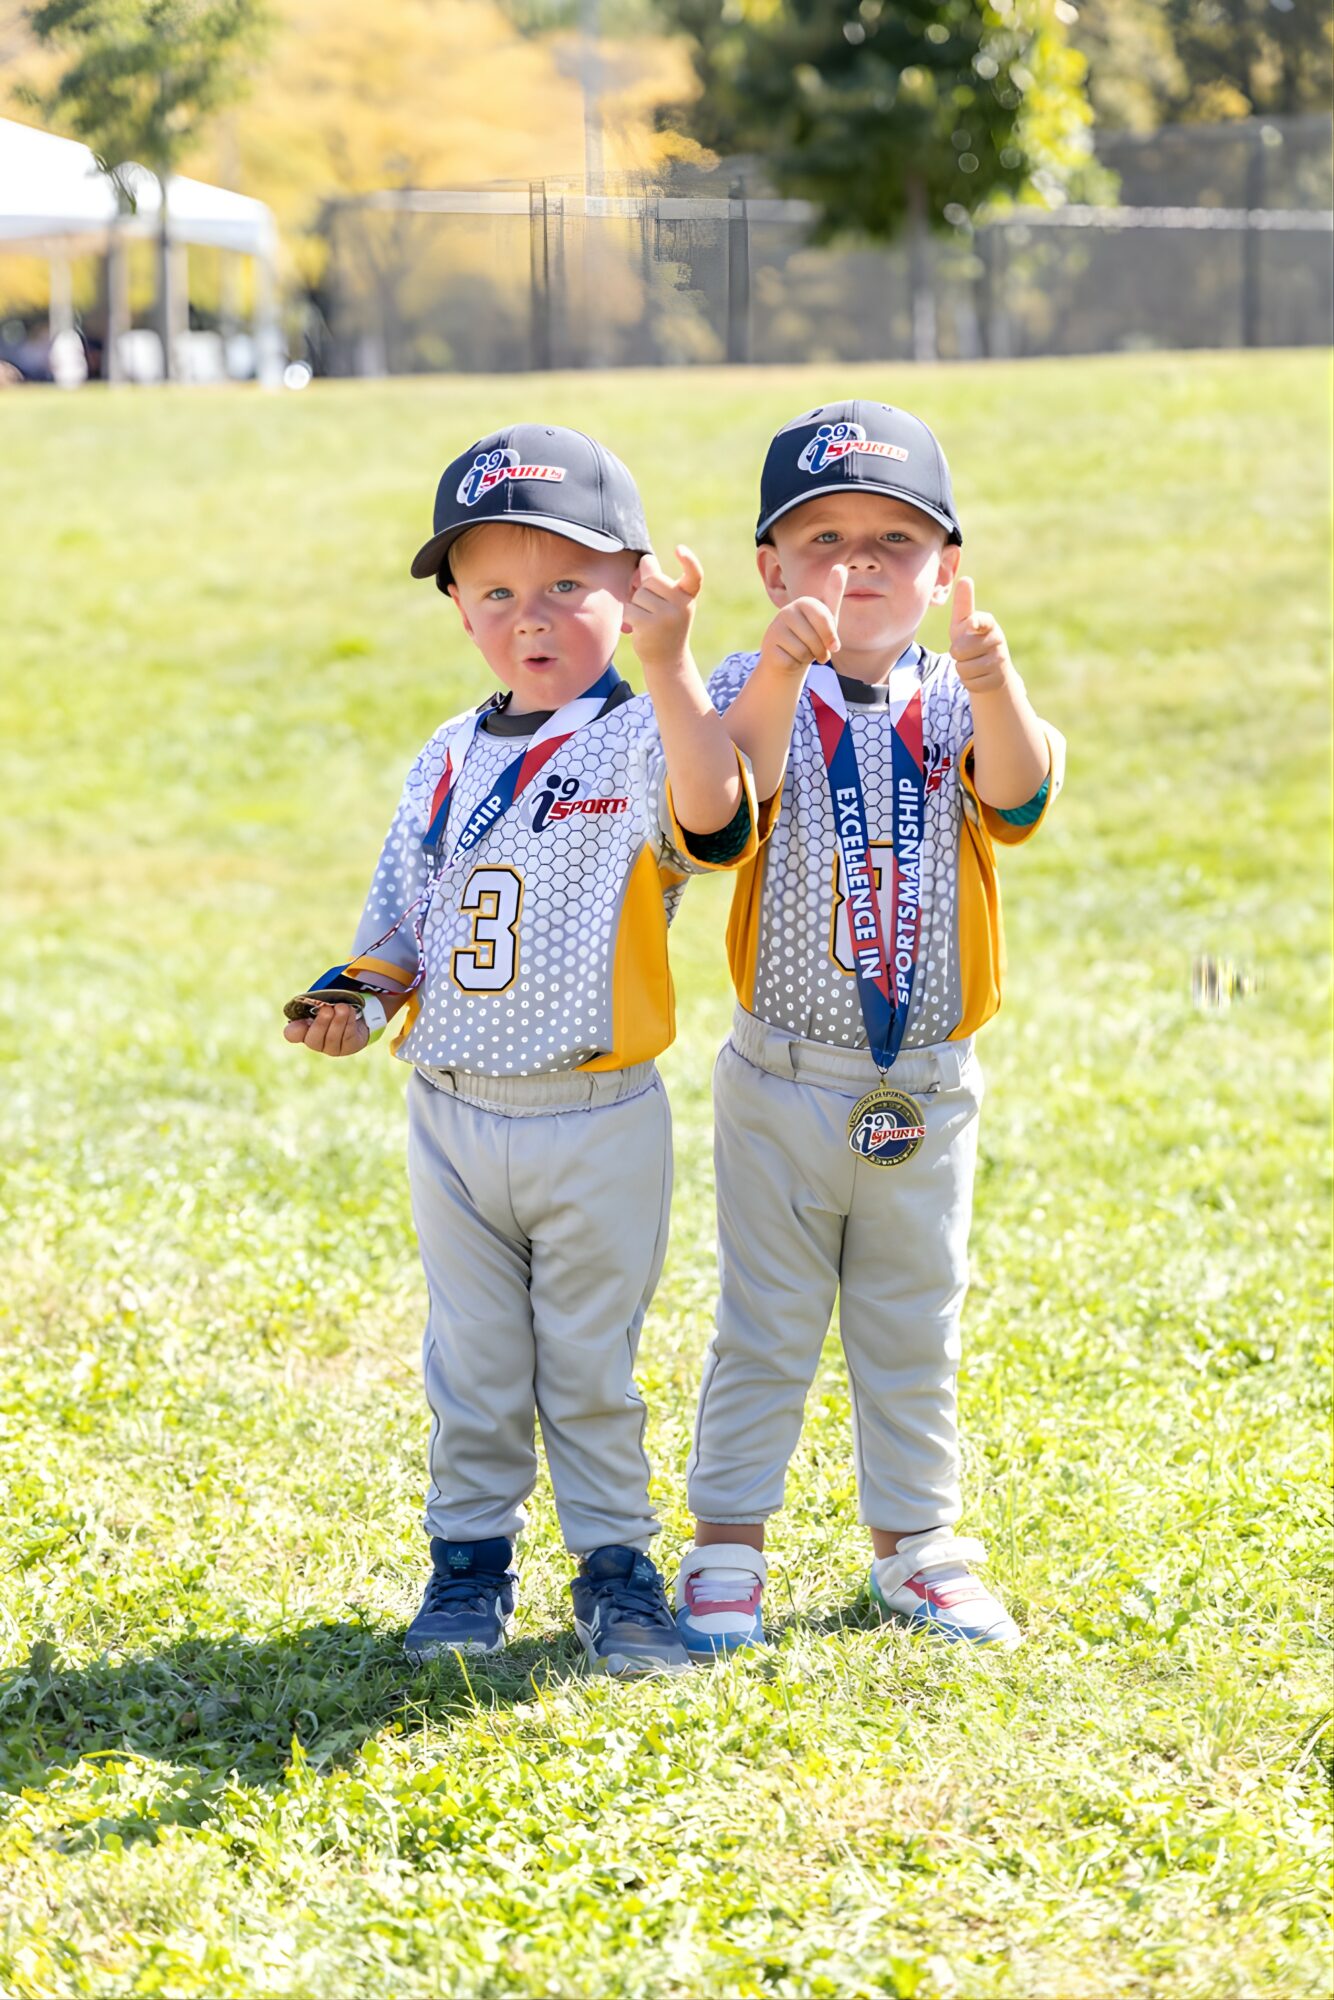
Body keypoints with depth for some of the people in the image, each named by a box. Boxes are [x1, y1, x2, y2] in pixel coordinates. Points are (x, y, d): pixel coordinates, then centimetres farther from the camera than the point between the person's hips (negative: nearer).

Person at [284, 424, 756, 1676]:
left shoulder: (641, 741, -11)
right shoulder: (446, 762, 7)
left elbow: (712, 822, -33)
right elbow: (404, 911, 14)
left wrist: (669, 666, -45)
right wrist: (357, 997, -5)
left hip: (597, 1117, -4)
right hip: (452, 1113, 4)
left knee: (591, 1361, 7)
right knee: (472, 1355, 13)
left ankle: (614, 1562, 19)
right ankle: (470, 1555, 25)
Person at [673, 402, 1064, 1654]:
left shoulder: (957, 703, -1)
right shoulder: (757, 692, -6)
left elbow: (1018, 796, -23)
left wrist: (992, 688, -43)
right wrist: (780, 674, -44)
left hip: (927, 1091, 2)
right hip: (785, 1082, -2)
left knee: (912, 1329, 13)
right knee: (766, 1328, 4)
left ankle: (914, 1545, 26)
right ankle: (727, 1549, 15)